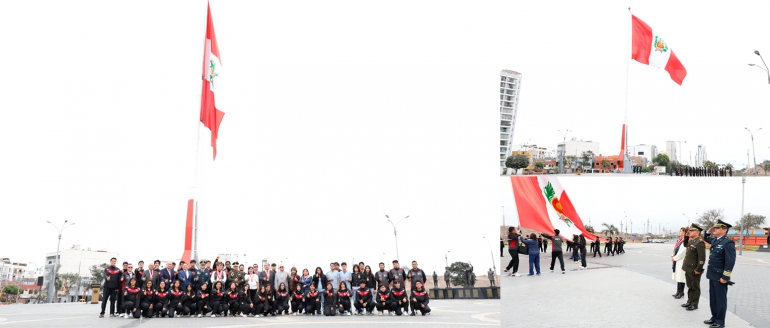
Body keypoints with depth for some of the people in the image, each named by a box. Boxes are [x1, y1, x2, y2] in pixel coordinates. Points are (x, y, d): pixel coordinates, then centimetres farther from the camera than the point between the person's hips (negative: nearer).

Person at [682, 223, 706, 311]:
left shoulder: (699, 243, -19)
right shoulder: (691, 241, 10)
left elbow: (702, 258, -22)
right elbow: (685, 245, 34)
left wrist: (698, 270, -21)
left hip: (694, 271, -9)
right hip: (688, 269, 9)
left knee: (695, 288, 4)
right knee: (690, 287, 19)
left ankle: (694, 305, 14)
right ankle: (689, 302, 30)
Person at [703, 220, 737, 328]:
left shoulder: (728, 243, -18)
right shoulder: (715, 240, 8)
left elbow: (730, 262, -22)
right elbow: (707, 239, 34)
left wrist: (725, 277, -22)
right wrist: (709, 232, 13)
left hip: (720, 277, -9)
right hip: (712, 275, 9)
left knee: (720, 300, 3)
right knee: (712, 299, 18)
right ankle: (714, 318, 30)